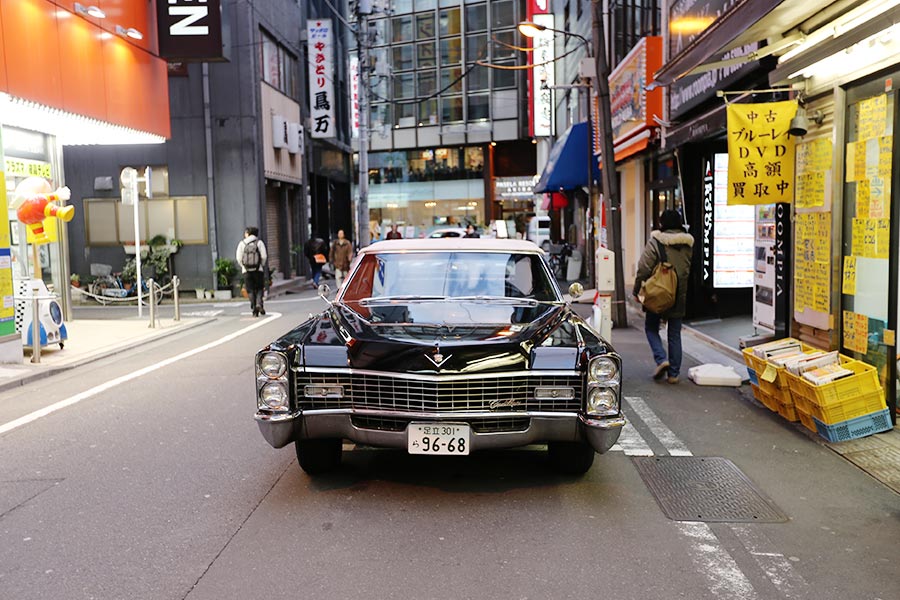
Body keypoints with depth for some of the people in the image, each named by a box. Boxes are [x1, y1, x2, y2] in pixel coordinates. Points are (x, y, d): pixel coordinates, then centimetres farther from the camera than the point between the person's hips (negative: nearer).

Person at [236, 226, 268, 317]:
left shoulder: (242, 243, 3)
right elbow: (264, 256, -6)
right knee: (259, 288, 11)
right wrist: (262, 265, 8)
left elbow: (239, 258, -2)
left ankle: (254, 309, -1)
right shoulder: (259, 242, 2)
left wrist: (243, 266, 12)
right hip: (258, 270, 0)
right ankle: (259, 304, -10)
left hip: (246, 271, 0)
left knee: (250, 290, 6)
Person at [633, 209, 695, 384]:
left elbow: (644, 268, -11)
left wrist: (637, 289, -2)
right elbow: (688, 269, 11)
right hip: (679, 295, 4)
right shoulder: (687, 243, 4)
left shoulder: (656, 241, -11)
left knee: (651, 327, 13)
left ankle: (661, 359, -6)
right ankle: (673, 373, 12)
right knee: (675, 334, 10)